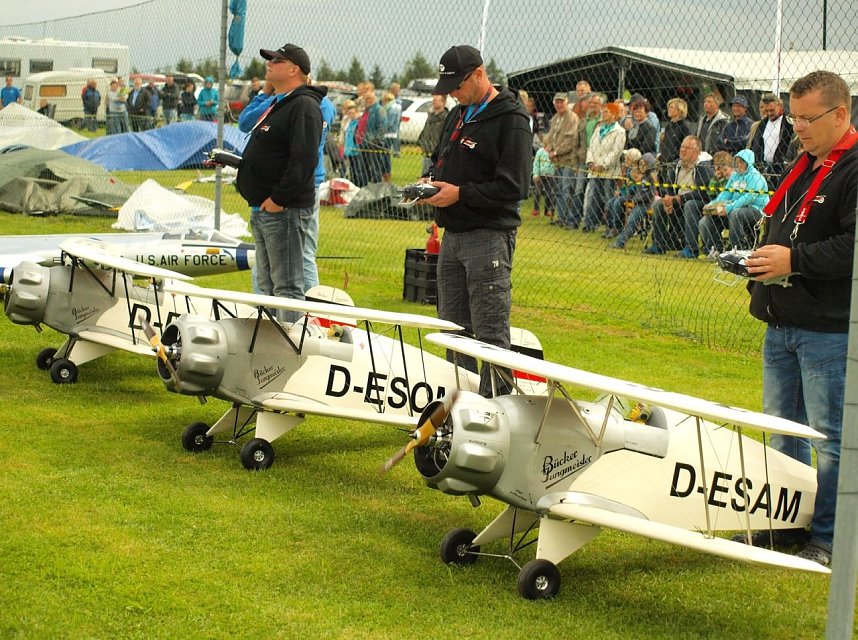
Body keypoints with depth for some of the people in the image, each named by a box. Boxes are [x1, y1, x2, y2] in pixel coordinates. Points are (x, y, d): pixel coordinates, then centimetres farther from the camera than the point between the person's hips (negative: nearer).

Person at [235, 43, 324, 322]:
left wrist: (279, 198, -24)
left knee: (287, 286, -8)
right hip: (263, 208, 11)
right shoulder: (277, 104, 19)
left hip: (283, 210, -11)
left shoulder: (304, 106, -14)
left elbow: (304, 159, -23)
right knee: (267, 285, 15)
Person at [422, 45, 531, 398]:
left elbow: (514, 186, -17)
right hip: (453, 235, 9)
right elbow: (440, 159, 28)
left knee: (490, 334, -5)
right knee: (454, 327, 13)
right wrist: (430, 180, 5)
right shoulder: (457, 116, 16)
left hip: (489, 237, -9)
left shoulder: (511, 119, -10)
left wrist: (460, 194, -18)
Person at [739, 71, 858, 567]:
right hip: (783, 323, 10)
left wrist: (795, 260, -23)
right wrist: (761, 259, 10)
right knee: (782, 428, 16)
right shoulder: (804, 167, 17)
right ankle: (787, 523, 28)